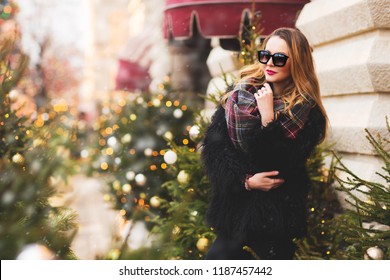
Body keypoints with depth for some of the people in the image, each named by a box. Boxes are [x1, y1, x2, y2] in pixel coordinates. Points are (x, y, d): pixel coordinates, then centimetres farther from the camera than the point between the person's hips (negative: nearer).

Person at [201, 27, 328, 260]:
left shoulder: (308, 114, -8)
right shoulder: (241, 93, 0)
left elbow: (282, 168, -17)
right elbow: (213, 144, -4)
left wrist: (268, 117, -23)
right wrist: (245, 180, -15)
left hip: (275, 213, -3)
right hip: (233, 203, 3)